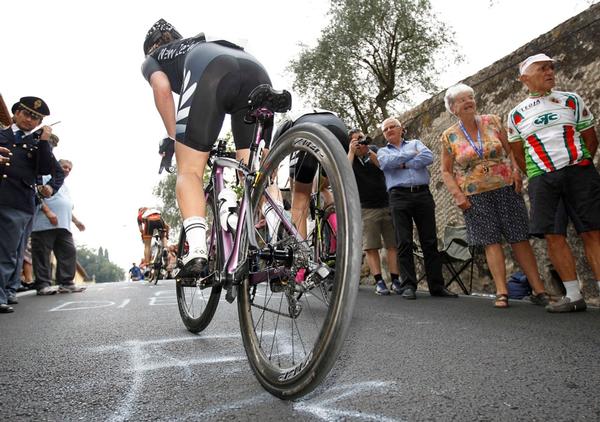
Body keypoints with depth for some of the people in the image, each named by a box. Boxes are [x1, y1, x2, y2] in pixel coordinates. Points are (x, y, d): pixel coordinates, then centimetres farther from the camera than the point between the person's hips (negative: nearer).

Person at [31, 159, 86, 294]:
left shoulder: (65, 187, 31)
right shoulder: (46, 178, 5)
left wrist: (76, 221, 26)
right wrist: (48, 212, -19)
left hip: (64, 226, 8)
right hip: (45, 224, -8)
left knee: (69, 252, -1)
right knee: (42, 254, -6)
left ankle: (66, 283, 1)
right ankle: (42, 285, -5)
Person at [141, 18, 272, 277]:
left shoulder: (152, 58, 33)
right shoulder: (202, 44, 47)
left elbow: (161, 86, 9)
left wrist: (172, 137, 15)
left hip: (209, 73, -4)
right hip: (257, 72, 5)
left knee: (189, 171, 1)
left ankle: (197, 250, -16)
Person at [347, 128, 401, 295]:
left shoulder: (374, 150, 10)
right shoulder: (349, 157, 6)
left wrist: (370, 152, -13)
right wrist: (351, 152, -12)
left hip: (386, 205, 2)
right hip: (366, 209, -1)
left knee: (392, 244, -2)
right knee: (370, 247, -6)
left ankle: (395, 280, 2)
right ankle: (379, 282, -3)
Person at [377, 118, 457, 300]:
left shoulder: (415, 143, 21)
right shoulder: (383, 151, 19)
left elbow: (428, 157, 0)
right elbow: (387, 163, -6)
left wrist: (405, 164, -5)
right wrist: (412, 154, 3)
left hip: (423, 194, 1)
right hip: (399, 196, -1)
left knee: (430, 241, 0)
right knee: (404, 243, -5)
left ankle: (437, 285, 4)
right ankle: (408, 286, 0)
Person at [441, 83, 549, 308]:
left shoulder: (492, 121, 6)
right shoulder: (449, 136, 2)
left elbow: (510, 149, 7)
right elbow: (446, 171, 5)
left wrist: (516, 170, -11)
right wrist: (457, 195, -7)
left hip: (506, 188, 1)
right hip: (475, 196, -1)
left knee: (520, 238, 1)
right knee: (491, 241, -3)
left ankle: (539, 290, 6)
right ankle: (502, 292, -1)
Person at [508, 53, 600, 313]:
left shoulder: (571, 100, 12)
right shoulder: (516, 115, 10)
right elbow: (518, 155, 14)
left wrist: (579, 166, 5)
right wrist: (537, 178, 7)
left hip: (579, 172, 0)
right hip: (541, 180, 0)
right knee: (553, 236, -4)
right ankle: (574, 296, 5)